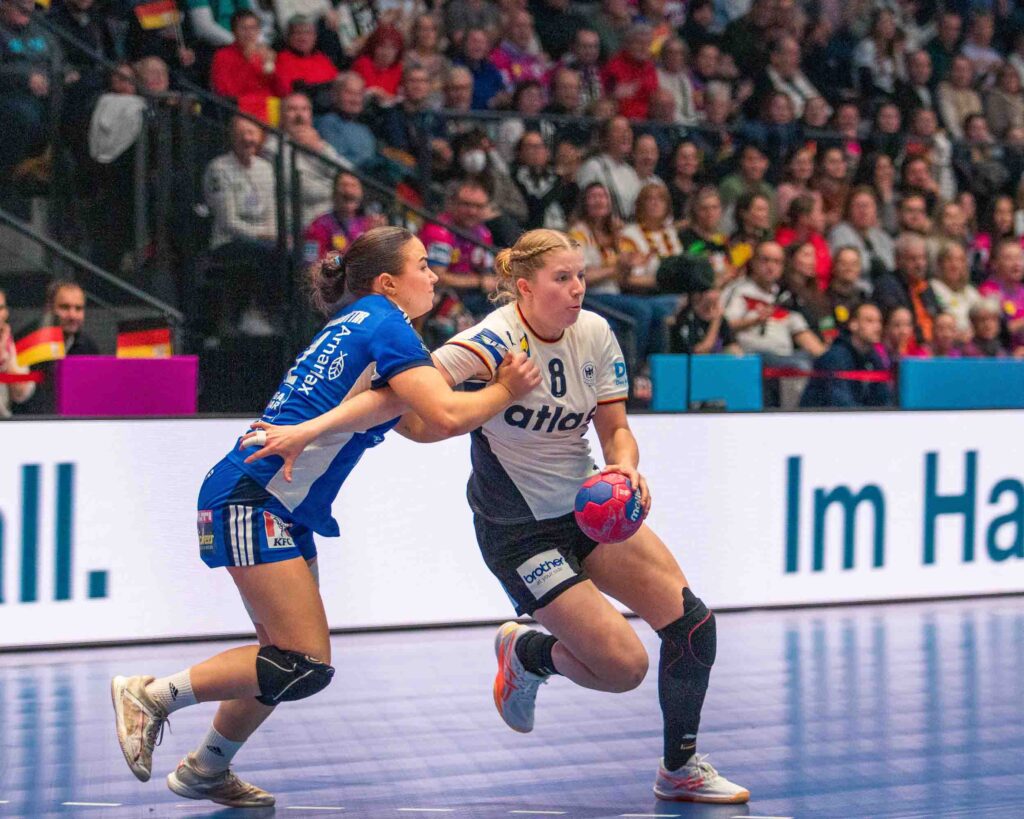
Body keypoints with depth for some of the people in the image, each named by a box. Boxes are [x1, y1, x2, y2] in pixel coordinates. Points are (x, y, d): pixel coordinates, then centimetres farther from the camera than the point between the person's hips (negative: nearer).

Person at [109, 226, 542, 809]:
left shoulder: (356, 325, 21)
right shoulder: (383, 323, -7)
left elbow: (419, 425, 25)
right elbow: (445, 417, -18)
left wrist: (491, 387, 16)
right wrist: (504, 392, -3)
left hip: (284, 512, 10)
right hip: (252, 499, -10)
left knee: (290, 661, 15)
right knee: (307, 666, -12)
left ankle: (205, 771, 26)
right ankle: (150, 695, -3)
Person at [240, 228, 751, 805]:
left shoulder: (595, 334, -4)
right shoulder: (493, 341, -23)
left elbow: (616, 431, 3)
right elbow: (401, 392, -32)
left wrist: (627, 469, -19)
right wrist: (308, 430, -42)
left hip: (590, 506, 6)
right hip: (520, 533, -6)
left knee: (691, 621, -4)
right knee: (623, 666, -13)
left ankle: (683, 769, 16)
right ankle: (525, 653, 19)